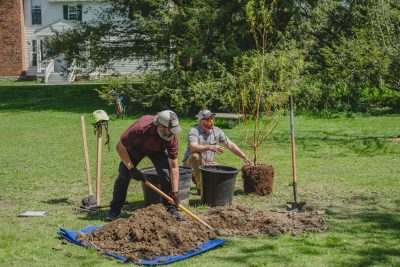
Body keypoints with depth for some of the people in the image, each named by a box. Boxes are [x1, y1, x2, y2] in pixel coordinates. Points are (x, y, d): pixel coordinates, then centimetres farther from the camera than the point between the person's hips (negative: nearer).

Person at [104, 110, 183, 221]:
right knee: (124, 174, -14)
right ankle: (115, 209, 2)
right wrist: (132, 168, -30)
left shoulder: (172, 138, -35)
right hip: (135, 147, -1)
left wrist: (175, 192, -32)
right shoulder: (140, 128, -43)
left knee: (165, 173, -20)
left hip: (157, 150, 1)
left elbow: (174, 166, -29)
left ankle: (171, 209, -6)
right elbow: (120, 147, -28)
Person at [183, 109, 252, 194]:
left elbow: (230, 145, -1)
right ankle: (200, 187, -25)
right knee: (196, 156, -38)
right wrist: (210, 147, -53)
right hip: (191, 163, -5)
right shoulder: (194, 131, -20)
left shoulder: (217, 131, -3)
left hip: (208, 164, 6)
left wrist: (245, 158, -7)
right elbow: (193, 147, -38)